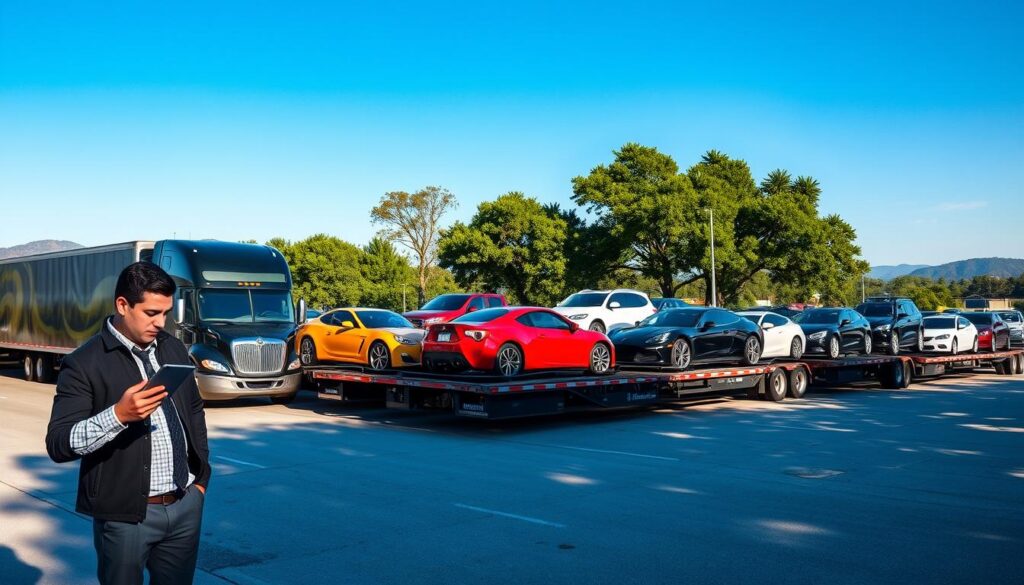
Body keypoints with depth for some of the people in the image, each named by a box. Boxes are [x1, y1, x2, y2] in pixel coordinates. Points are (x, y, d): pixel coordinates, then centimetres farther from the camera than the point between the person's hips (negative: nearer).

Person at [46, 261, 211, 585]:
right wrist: (118, 415, -28)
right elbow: (58, 444, -14)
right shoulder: (85, 364, -10)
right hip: (127, 515, -5)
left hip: (186, 505, 5)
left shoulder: (174, 349, 8)